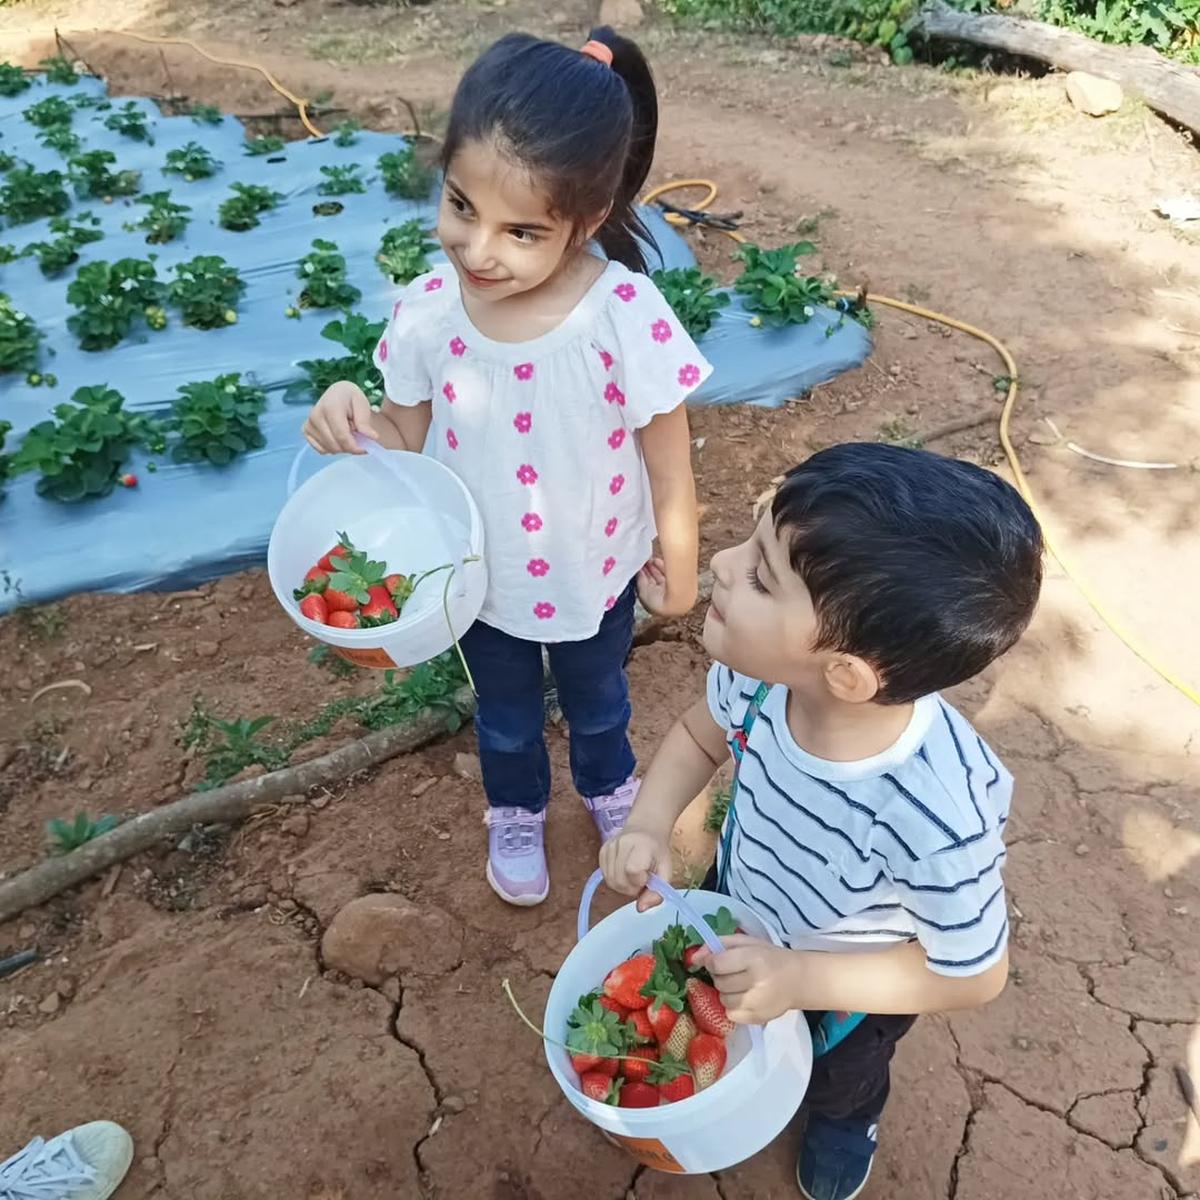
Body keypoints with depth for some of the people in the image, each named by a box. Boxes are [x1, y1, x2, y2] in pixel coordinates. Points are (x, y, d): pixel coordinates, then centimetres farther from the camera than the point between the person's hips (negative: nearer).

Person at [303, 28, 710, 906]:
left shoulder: (627, 317, -31)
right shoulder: (426, 312, -21)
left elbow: (668, 459, -17)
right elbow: (410, 435, -6)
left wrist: (677, 568, -5)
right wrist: (355, 422, -29)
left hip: (594, 577, -1)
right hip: (481, 580, 2)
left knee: (598, 705, 31)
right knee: (506, 717, 30)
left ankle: (610, 788, 66)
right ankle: (517, 814, 63)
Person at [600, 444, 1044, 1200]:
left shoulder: (938, 818, -47)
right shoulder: (763, 669, -36)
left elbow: (972, 976, -27)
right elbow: (702, 732, -11)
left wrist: (802, 980, -34)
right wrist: (650, 825, -26)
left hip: (850, 983, -2)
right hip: (738, 906, 3)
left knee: (839, 1072, 35)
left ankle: (843, 1119, 71)